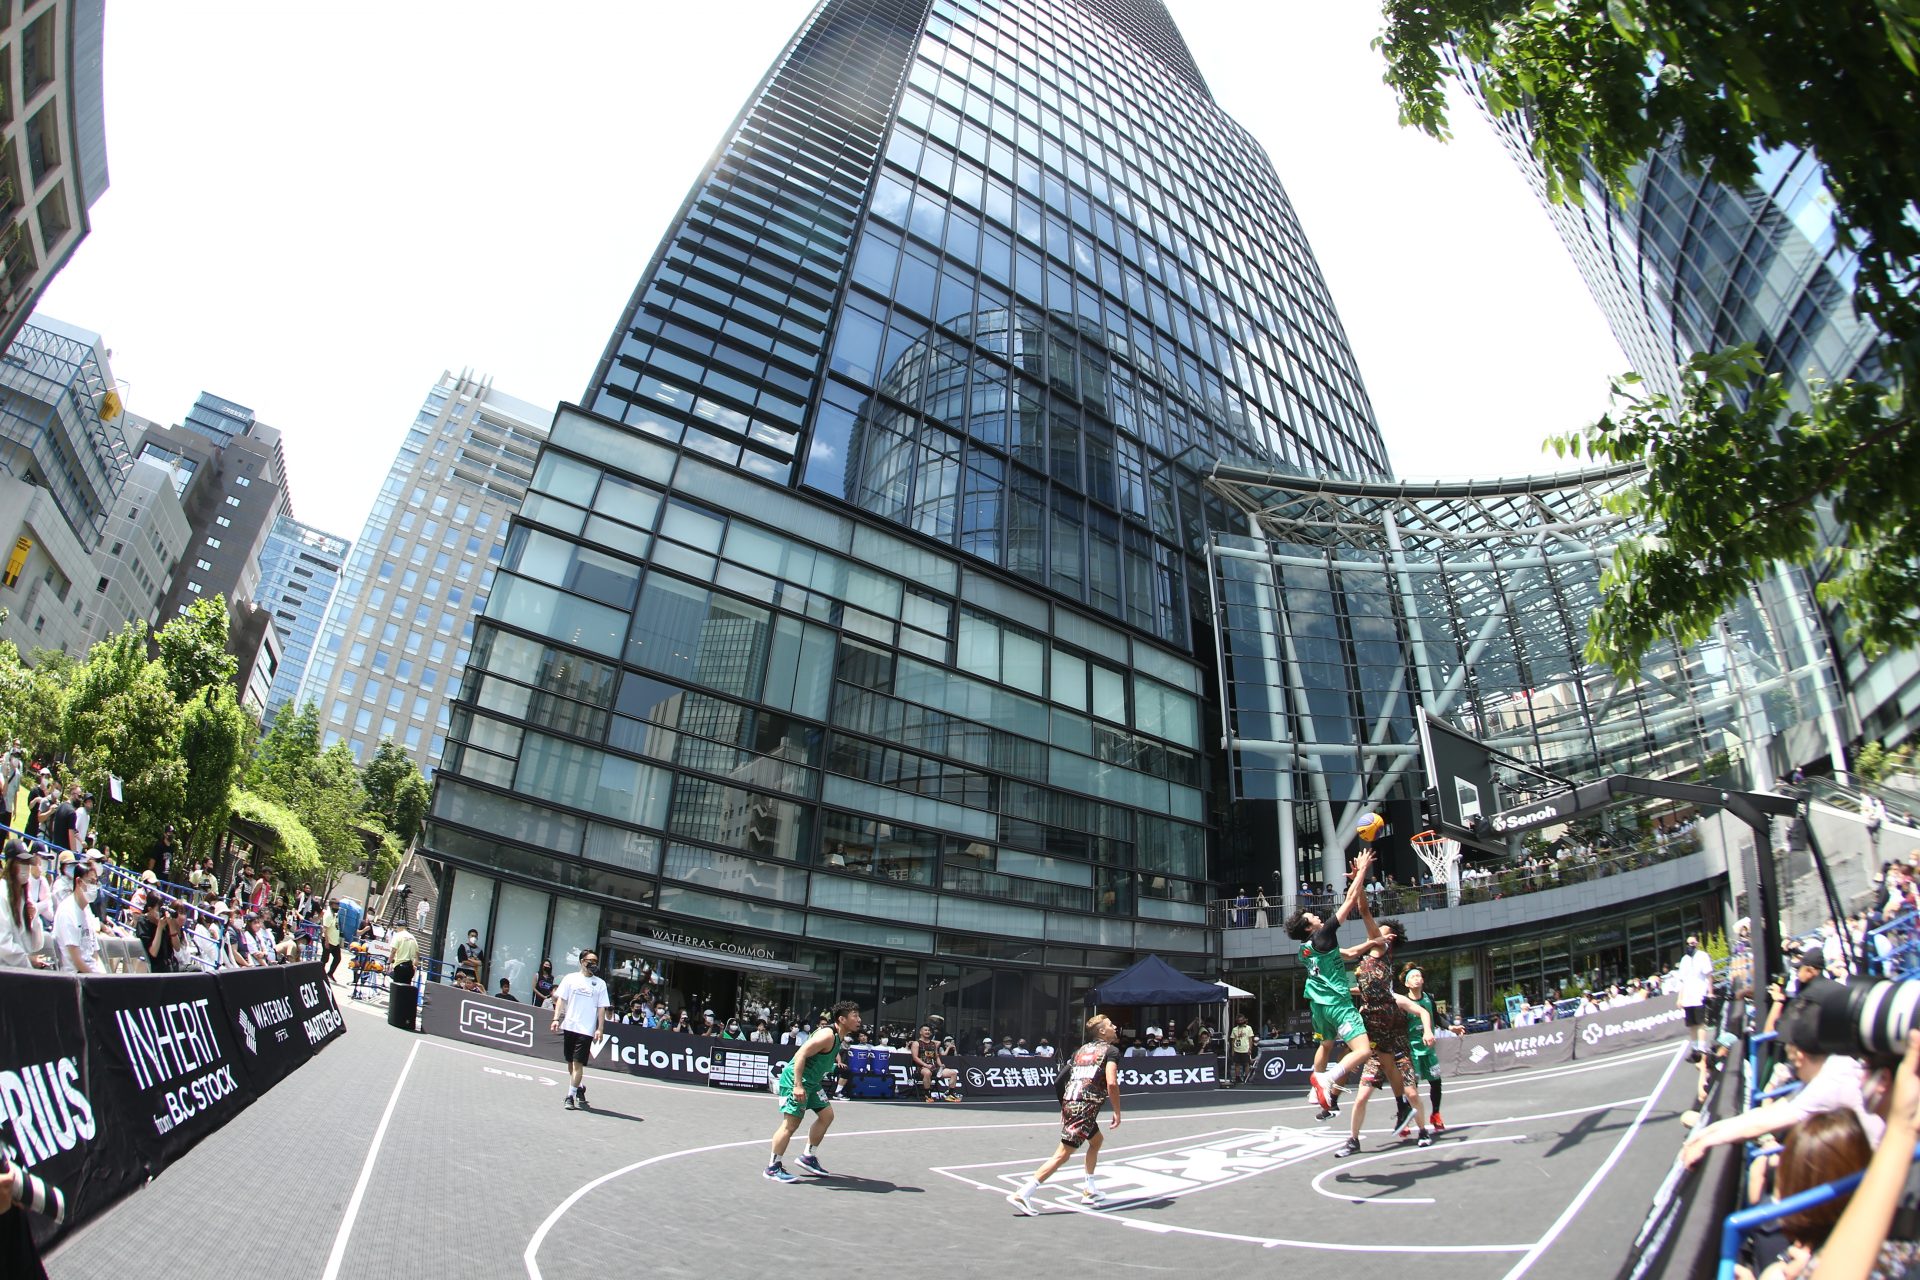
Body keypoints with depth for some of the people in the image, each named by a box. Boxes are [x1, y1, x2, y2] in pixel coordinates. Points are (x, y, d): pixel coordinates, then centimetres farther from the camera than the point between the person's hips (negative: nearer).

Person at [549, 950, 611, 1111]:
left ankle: (571, 1095, -1)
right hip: (569, 1026, 2)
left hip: (586, 1030, -2)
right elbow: (560, 1000, 6)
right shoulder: (570, 978, 6)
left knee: (578, 1063, -7)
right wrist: (556, 1018, -6)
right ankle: (579, 1087, 31)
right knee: (570, 1062, 11)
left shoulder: (600, 983, 5)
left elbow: (601, 1008, 4)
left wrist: (600, 1028, -3)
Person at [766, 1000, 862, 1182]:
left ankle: (808, 1157, 21)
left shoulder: (839, 1036, 7)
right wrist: (798, 1085, -31)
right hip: (795, 1080, -11)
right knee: (791, 1123, -9)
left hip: (811, 1081, 11)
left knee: (827, 1114, 11)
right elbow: (800, 1055, -28)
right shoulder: (828, 1035, -24)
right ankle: (773, 1168, 4)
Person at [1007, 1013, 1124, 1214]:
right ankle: (1022, 1194, -14)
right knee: (1063, 1154, -8)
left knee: (1097, 1139, 28)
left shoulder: (1080, 1050, 21)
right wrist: (1117, 1113, -6)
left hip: (1069, 1104, 8)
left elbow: (1058, 1081, 19)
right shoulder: (1111, 1051, 1)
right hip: (1085, 1108, -8)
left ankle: (1089, 1191, 28)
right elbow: (1111, 1083, -15)